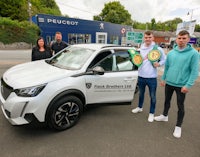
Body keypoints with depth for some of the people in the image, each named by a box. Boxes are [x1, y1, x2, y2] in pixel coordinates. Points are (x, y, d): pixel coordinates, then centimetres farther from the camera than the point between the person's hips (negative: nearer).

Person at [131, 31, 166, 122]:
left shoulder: (158, 49, -7)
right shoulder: (140, 49, 5)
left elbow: (164, 59, 1)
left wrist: (159, 64, -17)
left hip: (152, 77, -3)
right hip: (141, 76, 4)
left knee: (152, 96, 8)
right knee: (141, 93, 22)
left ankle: (151, 113, 26)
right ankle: (139, 107, 44)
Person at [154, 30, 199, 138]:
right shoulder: (171, 53, 2)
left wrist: (188, 85, -17)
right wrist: (163, 78, 12)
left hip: (182, 85, -4)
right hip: (169, 83, 4)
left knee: (180, 106, 8)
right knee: (167, 101, 21)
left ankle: (178, 127, 25)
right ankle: (164, 116, 44)